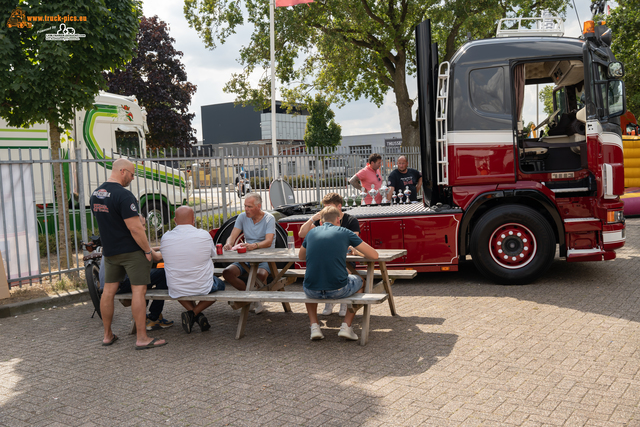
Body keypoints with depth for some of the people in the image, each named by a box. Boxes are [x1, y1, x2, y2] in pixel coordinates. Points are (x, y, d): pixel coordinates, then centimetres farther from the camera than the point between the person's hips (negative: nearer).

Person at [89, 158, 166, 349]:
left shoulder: (96, 194, 8)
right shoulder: (123, 195, -19)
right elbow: (135, 228, -22)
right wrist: (148, 250, -13)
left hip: (109, 251, 8)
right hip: (132, 251, -8)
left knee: (108, 290, 13)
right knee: (138, 291, -4)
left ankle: (107, 335, 23)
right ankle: (142, 338, -1)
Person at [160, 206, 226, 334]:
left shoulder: (165, 238, -10)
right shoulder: (204, 235, -14)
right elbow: (213, 254, 5)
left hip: (176, 291, 2)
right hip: (202, 288, -2)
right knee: (220, 285, 30)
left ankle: (192, 313, 14)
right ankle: (194, 314, 7)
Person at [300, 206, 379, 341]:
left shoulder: (312, 233, 12)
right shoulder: (344, 232, 4)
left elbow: (301, 257, 31)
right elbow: (374, 255, 8)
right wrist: (356, 251, 28)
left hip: (312, 291, 3)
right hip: (338, 290, -2)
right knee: (360, 281, 30)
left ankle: (314, 326, 24)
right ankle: (346, 326, 20)